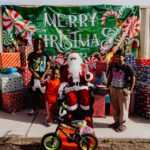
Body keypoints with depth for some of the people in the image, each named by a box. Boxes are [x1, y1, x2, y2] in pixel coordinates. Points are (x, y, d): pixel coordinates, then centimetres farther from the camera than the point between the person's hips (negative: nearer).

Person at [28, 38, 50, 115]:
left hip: (43, 76, -1)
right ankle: (33, 108, 19)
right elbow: (29, 66, 5)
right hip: (35, 76, 1)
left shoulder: (45, 54, 1)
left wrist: (43, 76, -12)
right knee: (35, 93, 7)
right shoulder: (31, 55, 5)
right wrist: (34, 73, -13)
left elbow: (48, 66, -2)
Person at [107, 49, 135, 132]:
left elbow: (133, 79, -6)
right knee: (115, 107, 15)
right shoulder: (112, 65, 0)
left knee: (123, 108, 5)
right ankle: (117, 122, 31)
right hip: (113, 89, 5)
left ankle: (122, 124, 18)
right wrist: (108, 86, 10)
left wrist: (130, 90, -8)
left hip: (123, 90, -5)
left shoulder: (127, 67, -14)